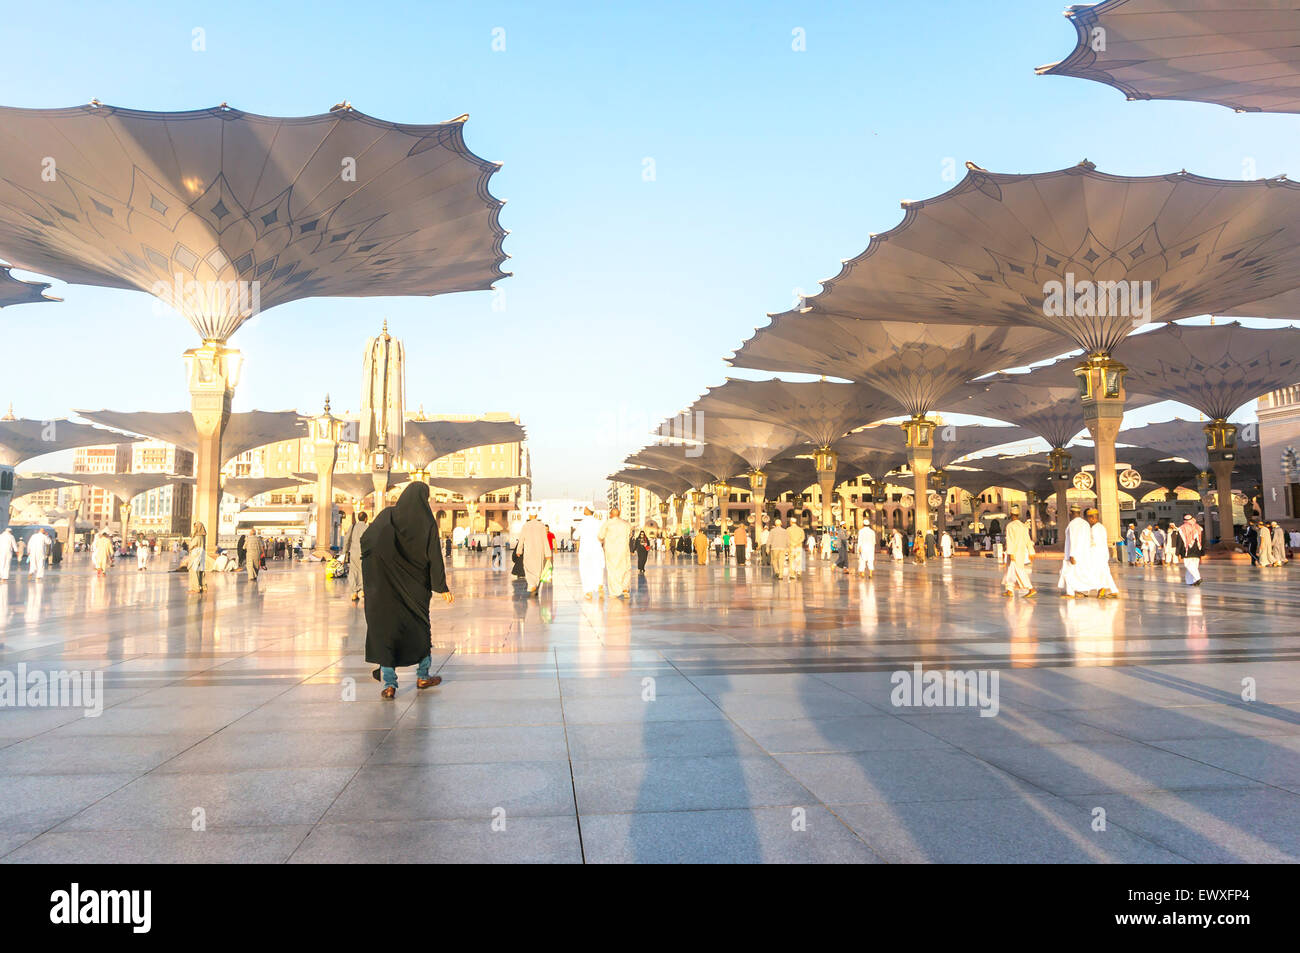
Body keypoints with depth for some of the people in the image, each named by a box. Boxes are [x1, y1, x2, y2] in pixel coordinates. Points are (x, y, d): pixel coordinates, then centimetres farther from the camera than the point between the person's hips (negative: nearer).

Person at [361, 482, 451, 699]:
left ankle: (389, 684, -4)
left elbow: (365, 539, -8)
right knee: (420, 625, 17)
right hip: (416, 586, 0)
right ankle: (423, 676, 26)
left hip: (388, 584, 0)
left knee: (386, 627, 3)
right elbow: (435, 557, -8)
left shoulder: (388, 515, -3)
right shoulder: (428, 522, -7)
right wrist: (442, 587, -5)